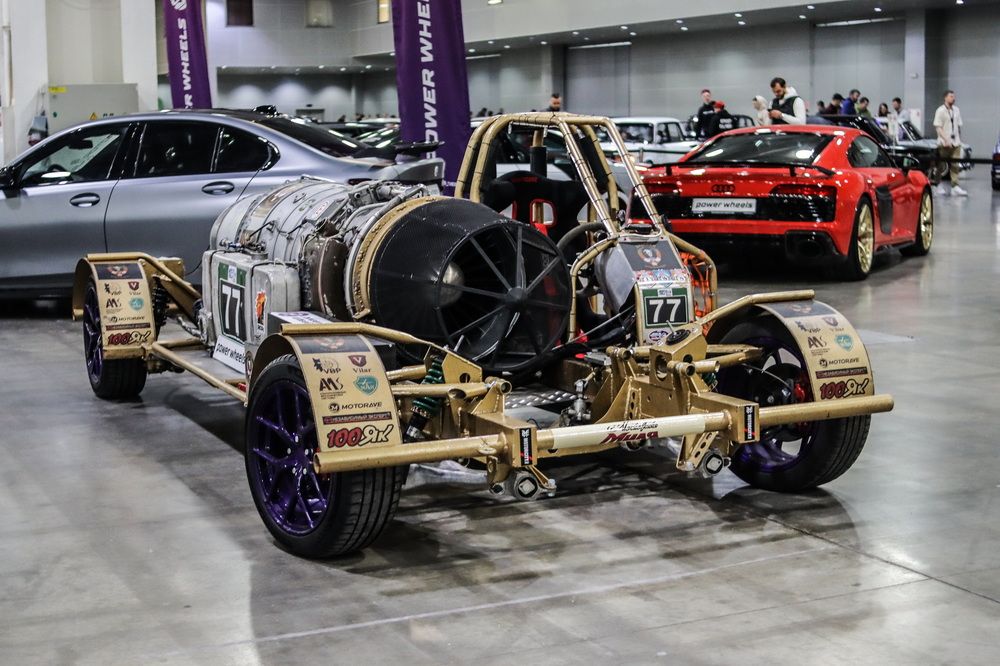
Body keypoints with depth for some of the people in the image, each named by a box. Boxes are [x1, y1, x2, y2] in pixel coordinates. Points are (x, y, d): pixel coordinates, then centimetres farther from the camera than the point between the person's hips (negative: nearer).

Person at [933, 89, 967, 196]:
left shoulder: (956, 110, 11)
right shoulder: (940, 111, -6)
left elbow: (959, 126, 18)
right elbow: (938, 127, -11)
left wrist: (960, 139, 15)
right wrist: (946, 139, -19)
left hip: (955, 142, 5)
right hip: (944, 143, -5)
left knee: (955, 165, 0)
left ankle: (955, 187, -1)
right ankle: (939, 186, 15)